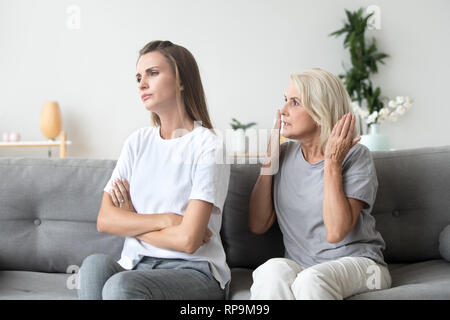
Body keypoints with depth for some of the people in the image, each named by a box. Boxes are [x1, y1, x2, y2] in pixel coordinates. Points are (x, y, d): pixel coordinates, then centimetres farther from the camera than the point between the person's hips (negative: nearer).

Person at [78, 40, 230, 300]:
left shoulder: (208, 147, -7)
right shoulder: (138, 141, 12)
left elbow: (187, 240, -15)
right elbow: (104, 221, 2)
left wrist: (131, 223, 0)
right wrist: (165, 220, -11)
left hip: (192, 271, -5)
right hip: (135, 267, 5)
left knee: (120, 286, -34)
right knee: (95, 263, -28)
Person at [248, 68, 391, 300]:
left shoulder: (355, 156, -6)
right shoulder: (285, 154, 8)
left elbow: (336, 232, -18)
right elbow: (258, 225, 0)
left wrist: (332, 163, -15)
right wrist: (270, 156, -1)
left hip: (356, 262, -3)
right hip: (299, 265, 3)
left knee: (310, 280, -36)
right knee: (273, 270, -33)